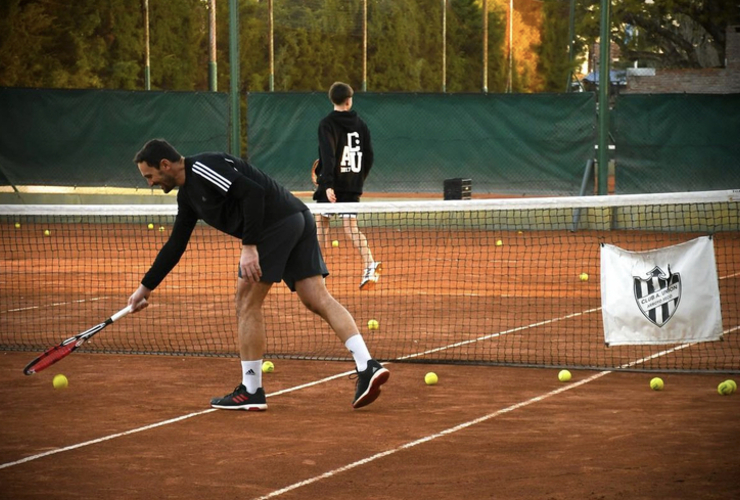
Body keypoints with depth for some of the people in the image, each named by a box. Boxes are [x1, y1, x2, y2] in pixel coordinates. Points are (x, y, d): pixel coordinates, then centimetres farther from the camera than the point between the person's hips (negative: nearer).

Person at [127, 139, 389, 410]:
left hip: (276, 222, -10)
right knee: (318, 299, 2)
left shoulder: (203, 167, -8)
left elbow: (252, 192, -18)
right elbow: (175, 245, 33)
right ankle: (368, 367, -10)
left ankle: (250, 392, 5)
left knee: (247, 302, 0)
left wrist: (249, 246, -20)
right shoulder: (187, 194, 23)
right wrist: (146, 287, 36)